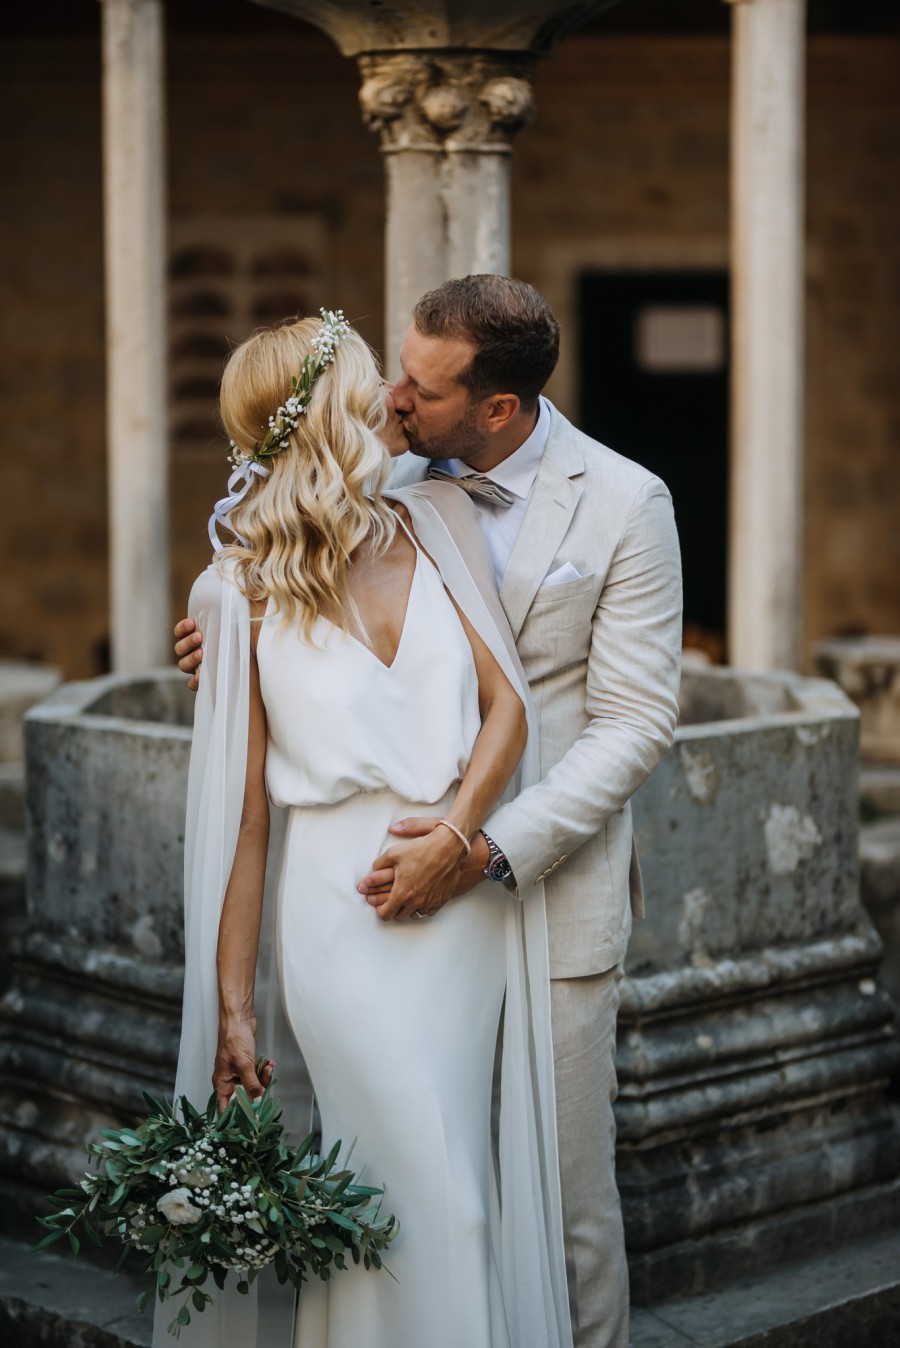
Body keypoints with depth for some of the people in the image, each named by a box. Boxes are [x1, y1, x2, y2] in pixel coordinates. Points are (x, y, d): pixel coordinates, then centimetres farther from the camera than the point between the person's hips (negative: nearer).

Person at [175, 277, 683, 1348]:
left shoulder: (624, 505, -8)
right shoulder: (392, 484, 4)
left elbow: (635, 724, -10)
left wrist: (494, 847, -21)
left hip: (548, 892, -3)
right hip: (417, 886, 3)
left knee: (564, 1195, 5)